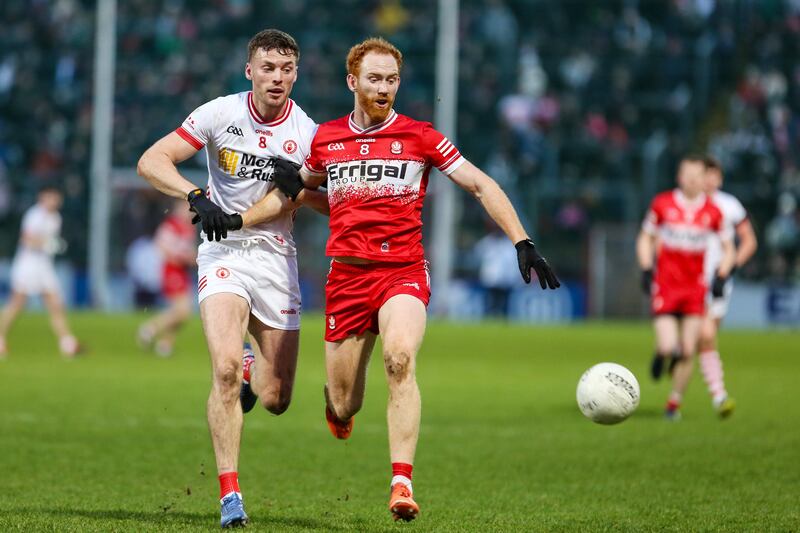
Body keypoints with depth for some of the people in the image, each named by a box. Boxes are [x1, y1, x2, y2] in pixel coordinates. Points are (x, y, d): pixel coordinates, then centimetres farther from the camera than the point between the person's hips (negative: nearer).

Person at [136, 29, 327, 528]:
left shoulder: (308, 133, -2)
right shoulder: (220, 114, -7)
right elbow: (151, 161, -10)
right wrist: (197, 196, -25)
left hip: (278, 257, 2)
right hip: (224, 252, -2)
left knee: (277, 400, 3)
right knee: (225, 367, -25)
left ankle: (252, 369, 42)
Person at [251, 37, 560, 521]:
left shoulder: (419, 137, 1)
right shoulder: (326, 139, 9)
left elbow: (481, 185, 2)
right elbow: (305, 185, 28)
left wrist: (522, 242, -7)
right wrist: (291, 187, 3)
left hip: (404, 270, -2)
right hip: (346, 275, 2)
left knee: (400, 359, -31)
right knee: (344, 408, 3)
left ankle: (402, 482, -33)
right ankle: (338, 406, 44)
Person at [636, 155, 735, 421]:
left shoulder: (712, 212, 1)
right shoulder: (662, 204, -2)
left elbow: (728, 248, 11)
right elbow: (645, 238, 10)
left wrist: (721, 277, -2)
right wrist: (646, 271, -2)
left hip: (695, 288, 2)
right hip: (665, 286, -1)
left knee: (688, 352, -2)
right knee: (668, 347, -12)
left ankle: (675, 402, 15)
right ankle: (661, 354, 26)